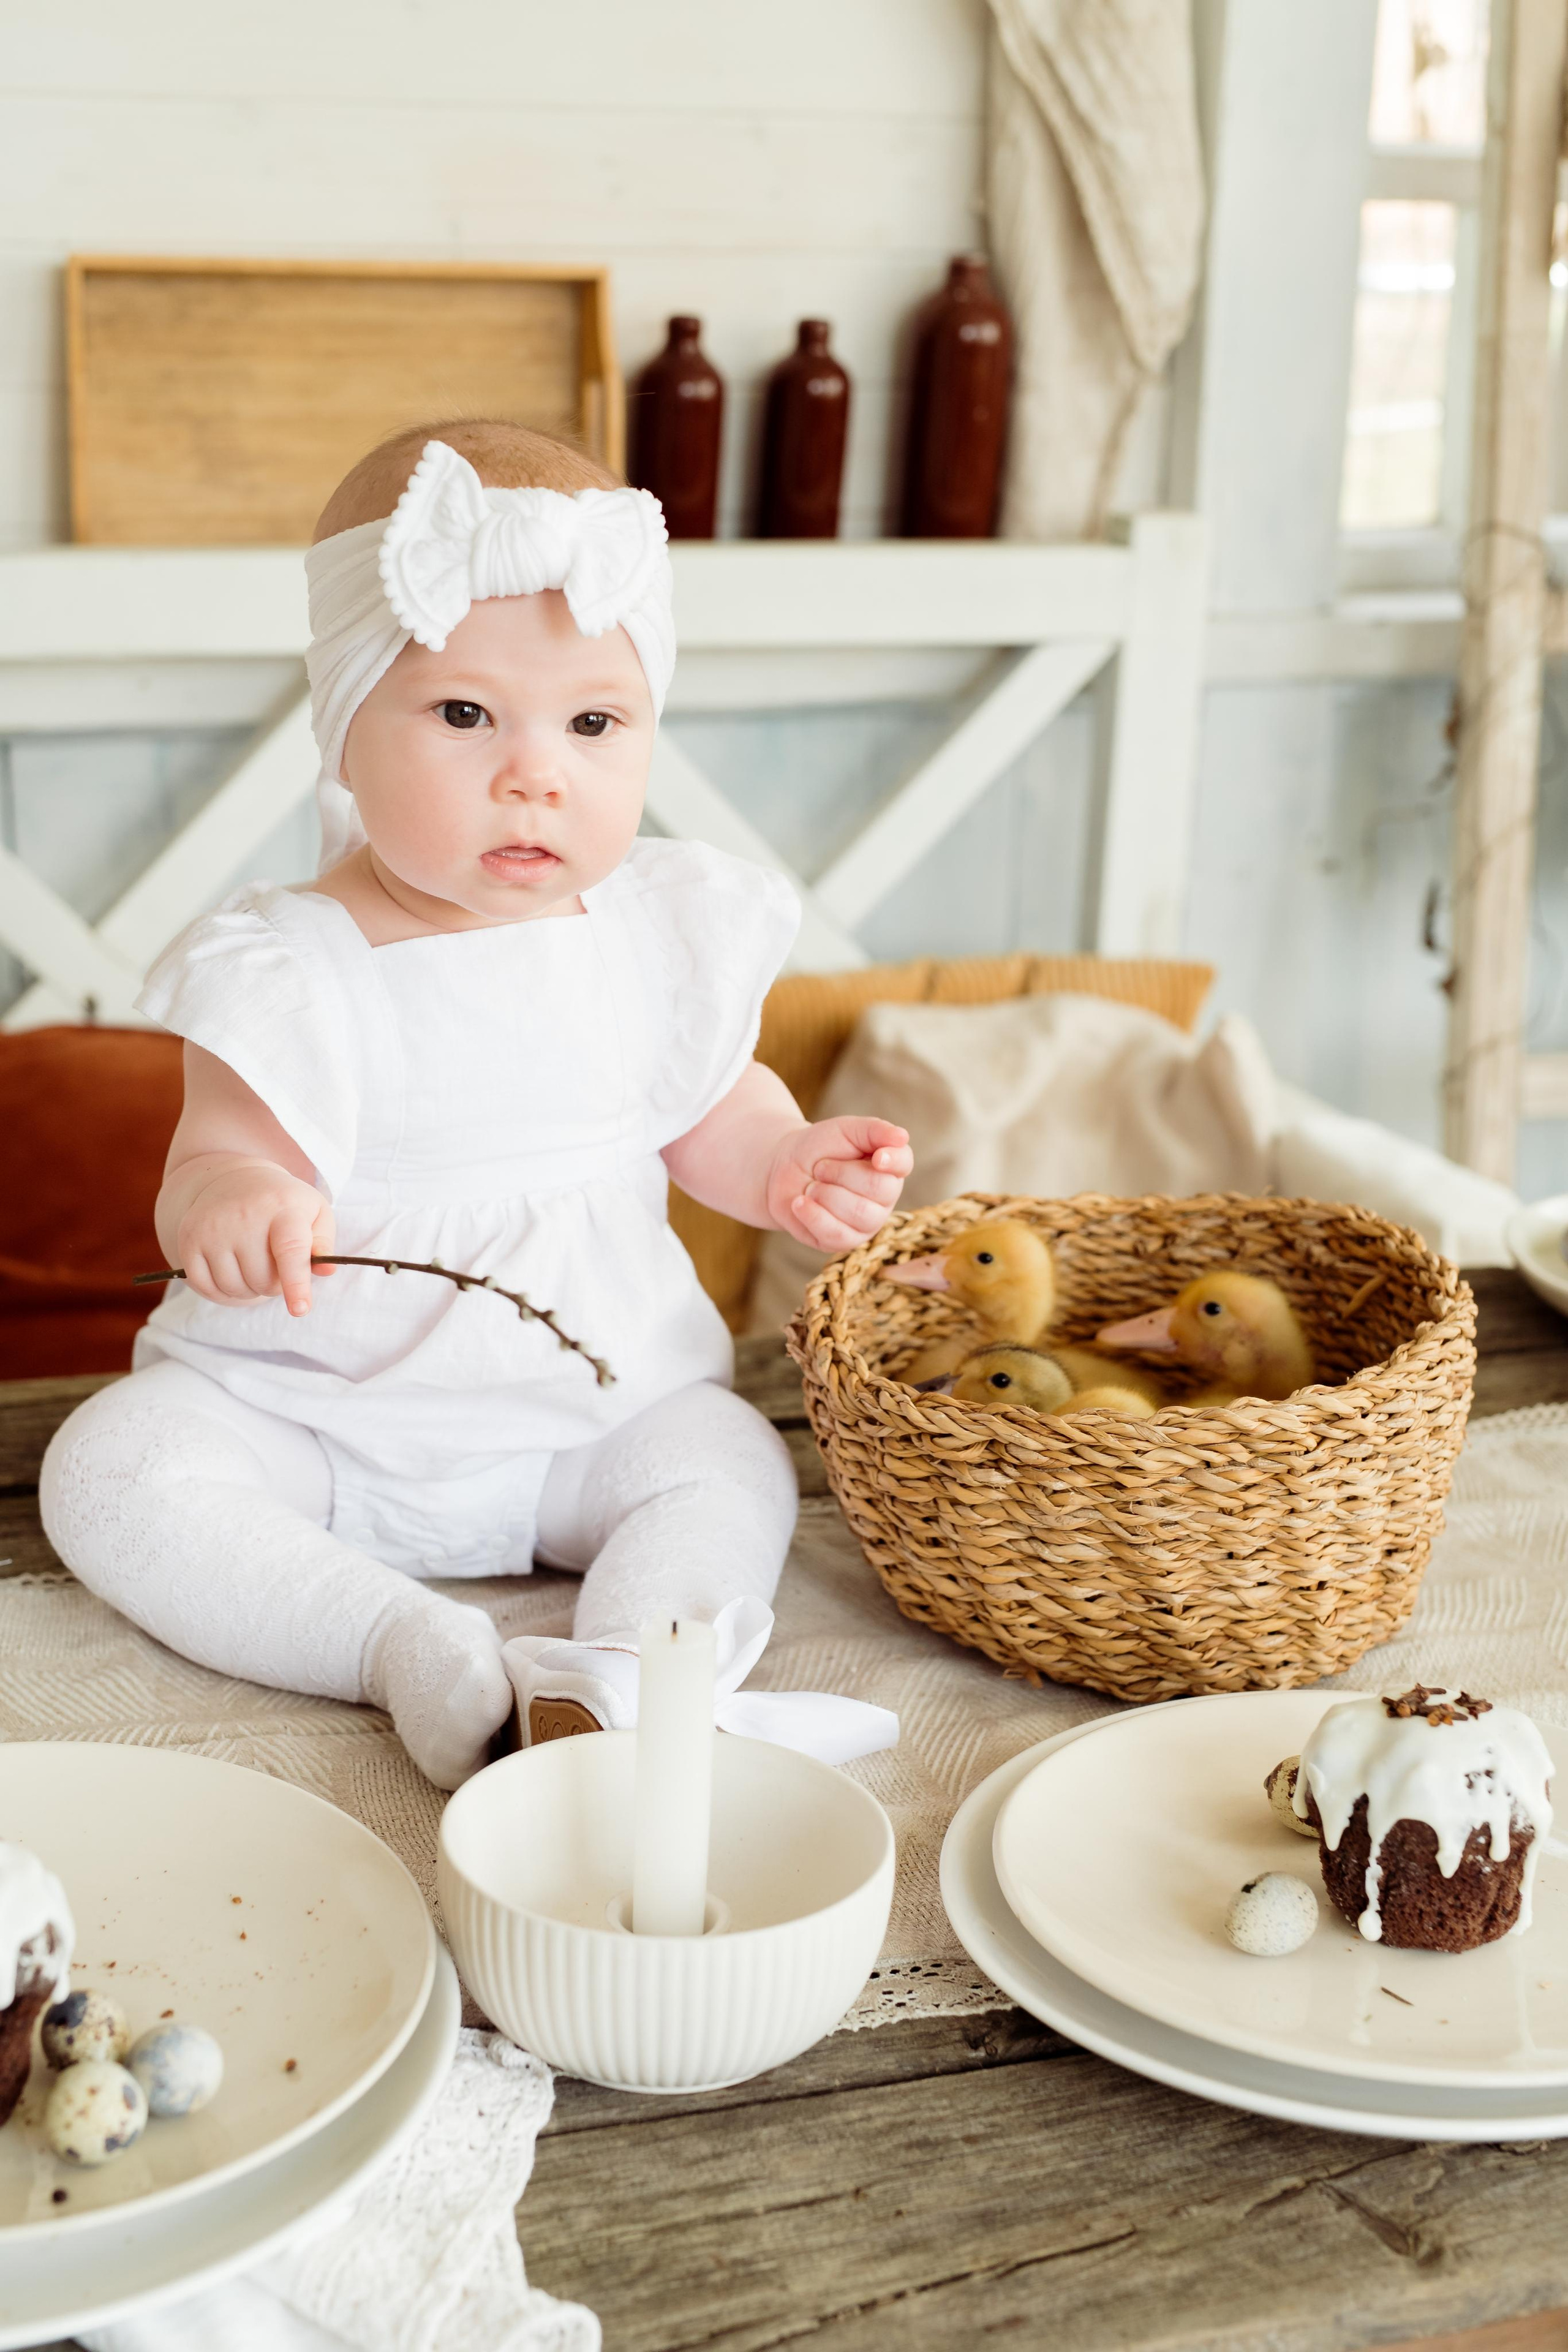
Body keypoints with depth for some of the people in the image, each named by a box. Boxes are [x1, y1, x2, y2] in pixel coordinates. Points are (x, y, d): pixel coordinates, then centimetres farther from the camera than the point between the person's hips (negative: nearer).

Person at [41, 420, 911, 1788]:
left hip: (596, 1408, 2)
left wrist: (792, 1168, -6)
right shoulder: (291, 968, -14)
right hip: (304, 1405, -2)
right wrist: (229, 1202, -41)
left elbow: (708, 1110, 14)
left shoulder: (668, 928, -3)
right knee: (111, 1471, -22)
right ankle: (407, 1647, -31)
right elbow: (218, 1165, -17)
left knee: (732, 1472, -20)